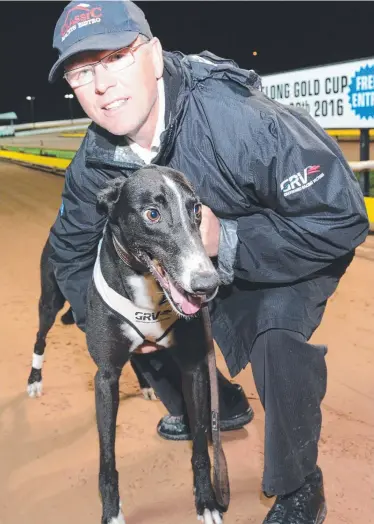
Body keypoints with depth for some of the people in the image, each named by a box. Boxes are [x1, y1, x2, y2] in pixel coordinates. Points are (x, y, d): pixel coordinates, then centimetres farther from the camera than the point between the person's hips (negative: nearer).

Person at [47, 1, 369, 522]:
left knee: (278, 336, -32)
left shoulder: (236, 117, -37)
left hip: (293, 255, -6)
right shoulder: (94, 162, -16)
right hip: (198, 262, 6)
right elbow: (72, 251, -1)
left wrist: (227, 242, -41)